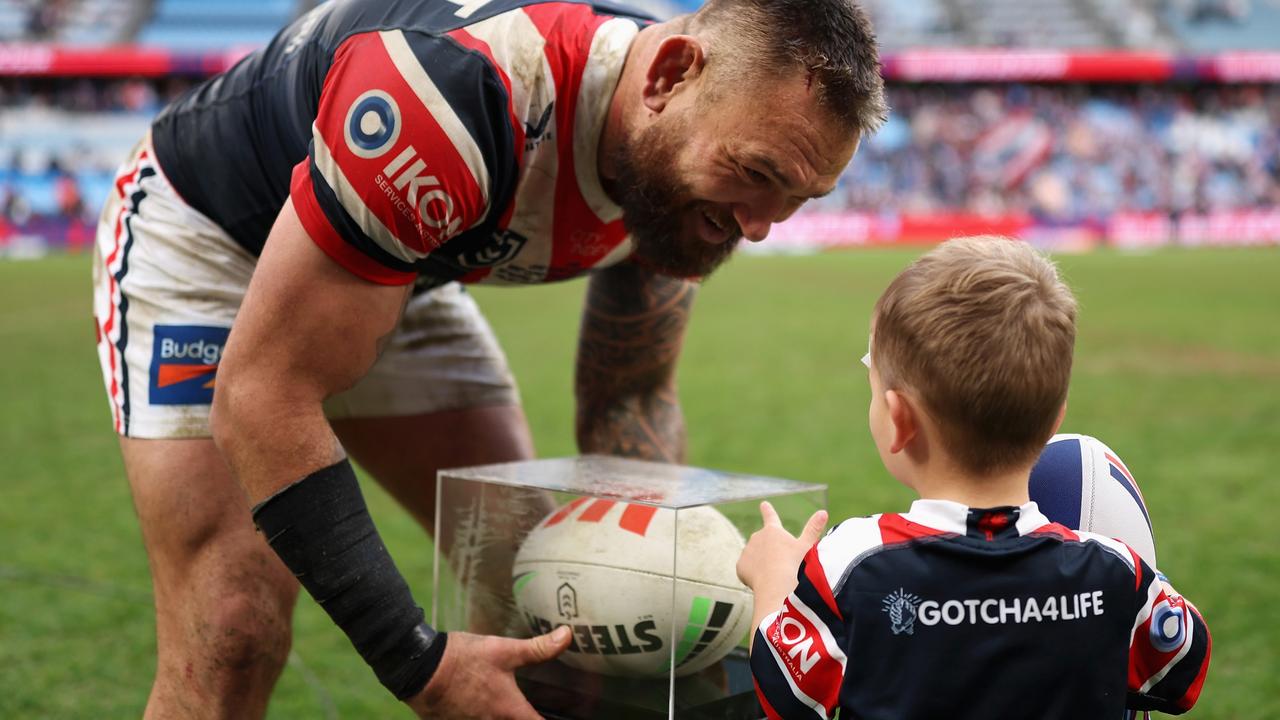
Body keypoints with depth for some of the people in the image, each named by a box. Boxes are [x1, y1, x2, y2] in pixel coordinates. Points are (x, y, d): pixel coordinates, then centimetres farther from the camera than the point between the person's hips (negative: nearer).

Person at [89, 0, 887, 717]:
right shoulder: (459, 99, -42)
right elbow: (261, 400, -38)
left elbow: (630, 394, -1)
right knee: (233, 632, -20)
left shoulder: (684, 168, -17)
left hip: (400, 277, 7)